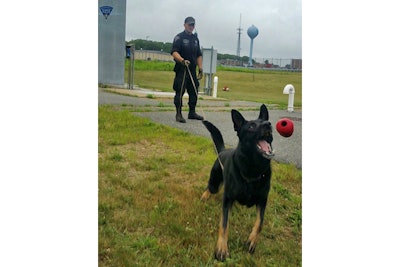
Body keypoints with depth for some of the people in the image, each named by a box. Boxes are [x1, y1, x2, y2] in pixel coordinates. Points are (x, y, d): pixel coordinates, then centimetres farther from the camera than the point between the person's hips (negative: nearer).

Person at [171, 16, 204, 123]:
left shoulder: (195, 38, 18)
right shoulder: (179, 37, -4)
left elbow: (199, 55, 21)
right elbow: (174, 52, -16)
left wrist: (200, 68, 12)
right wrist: (183, 60, -32)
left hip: (192, 69, 7)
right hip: (181, 69, -7)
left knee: (194, 91, 10)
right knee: (180, 91, -7)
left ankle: (192, 113, 22)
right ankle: (178, 114, -2)